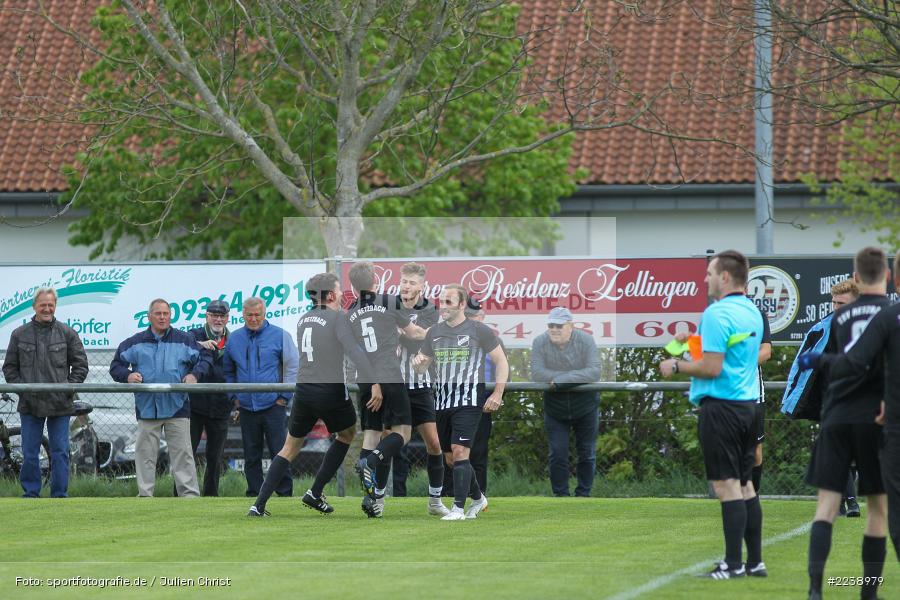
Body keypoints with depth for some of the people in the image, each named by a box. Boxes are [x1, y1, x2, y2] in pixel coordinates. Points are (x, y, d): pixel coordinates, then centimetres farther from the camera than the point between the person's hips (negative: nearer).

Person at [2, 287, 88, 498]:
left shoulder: (67, 334, 4)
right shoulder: (20, 335, 6)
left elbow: (80, 365, 6)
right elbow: (10, 367, 10)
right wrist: (21, 388, -3)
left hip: (60, 404, -1)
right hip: (30, 404, 1)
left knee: (60, 451, 2)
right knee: (29, 453, 4)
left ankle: (60, 495, 8)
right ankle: (30, 494, 12)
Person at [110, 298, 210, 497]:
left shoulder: (185, 340, 6)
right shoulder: (135, 343, 8)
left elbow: (203, 360, 11)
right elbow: (116, 365, 11)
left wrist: (194, 375, -8)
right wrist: (127, 376, -10)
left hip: (177, 408, -1)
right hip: (147, 409, 1)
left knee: (182, 451, -2)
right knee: (145, 453, 3)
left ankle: (189, 493, -1)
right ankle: (145, 494, 9)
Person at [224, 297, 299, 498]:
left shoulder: (279, 336, -1)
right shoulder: (234, 339, 10)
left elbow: (293, 368, 0)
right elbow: (228, 372, 21)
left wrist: (284, 397, -4)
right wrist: (234, 397, 11)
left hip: (273, 406, -4)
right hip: (246, 407, 4)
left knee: (279, 452, -5)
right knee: (251, 457, 7)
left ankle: (285, 494, 1)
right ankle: (254, 495, 13)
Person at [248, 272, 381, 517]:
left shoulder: (303, 320, 10)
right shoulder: (338, 318, -11)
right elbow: (354, 352, -24)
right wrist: (374, 383, -30)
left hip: (303, 391, 5)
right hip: (331, 392, -5)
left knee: (290, 448, 16)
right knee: (347, 435, 24)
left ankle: (258, 506, 5)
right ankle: (315, 493, 18)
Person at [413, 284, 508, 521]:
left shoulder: (478, 330, -3)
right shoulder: (435, 332, 12)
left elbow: (501, 360, 1)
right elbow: (423, 365, 20)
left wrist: (497, 393, -8)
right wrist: (418, 363, -6)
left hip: (469, 401, -6)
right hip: (442, 402, 6)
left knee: (459, 452, -18)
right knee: (450, 458, 10)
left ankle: (459, 508, -17)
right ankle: (478, 498, 30)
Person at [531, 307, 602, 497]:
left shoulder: (585, 341, -14)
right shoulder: (540, 342, -12)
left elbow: (594, 372, -24)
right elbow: (537, 373, -22)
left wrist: (560, 380, -29)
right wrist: (576, 376, -23)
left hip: (585, 405, 0)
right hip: (555, 407, 0)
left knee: (586, 453, 8)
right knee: (558, 454, 0)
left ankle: (583, 495, 20)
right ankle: (560, 495, 10)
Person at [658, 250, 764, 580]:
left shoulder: (717, 314, -15)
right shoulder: (752, 311, 12)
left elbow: (712, 368, -20)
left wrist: (677, 365, -6)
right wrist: (696, 344, 22)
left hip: (721, 406, -9)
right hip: (748, 402, 9)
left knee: (727, 485, -6)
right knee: (745, 484, 12)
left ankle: (733, 564, -6)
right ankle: (755, 561, 14)